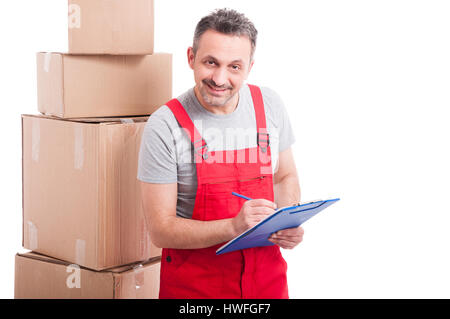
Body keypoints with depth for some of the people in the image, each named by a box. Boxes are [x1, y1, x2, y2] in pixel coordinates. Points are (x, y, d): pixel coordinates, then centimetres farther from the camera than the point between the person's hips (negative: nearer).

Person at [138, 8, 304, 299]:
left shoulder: (269, 105, -3)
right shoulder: (165, 126, -17)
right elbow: (162, 230, -16)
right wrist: (233, 226, -30)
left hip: (265, 275, 4)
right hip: (194, 283, -4)